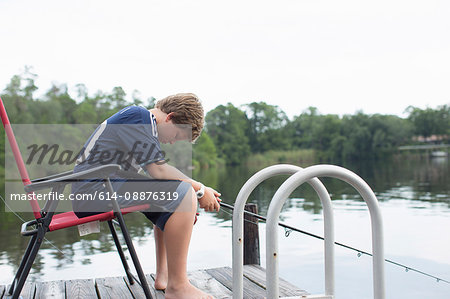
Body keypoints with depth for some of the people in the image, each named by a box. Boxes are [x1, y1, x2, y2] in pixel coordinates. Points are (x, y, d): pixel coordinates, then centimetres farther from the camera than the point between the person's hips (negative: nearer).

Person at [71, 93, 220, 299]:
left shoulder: (140, 120, 22)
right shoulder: (137, 116, -10)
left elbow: (154, 173, 18)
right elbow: (158, 170, -19)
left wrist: (185, 206, 8)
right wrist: (199, 190, -8)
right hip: (95, 189, -11)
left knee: (171, 202, 20)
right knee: (183, 193, -20)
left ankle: (162, 276, 17)